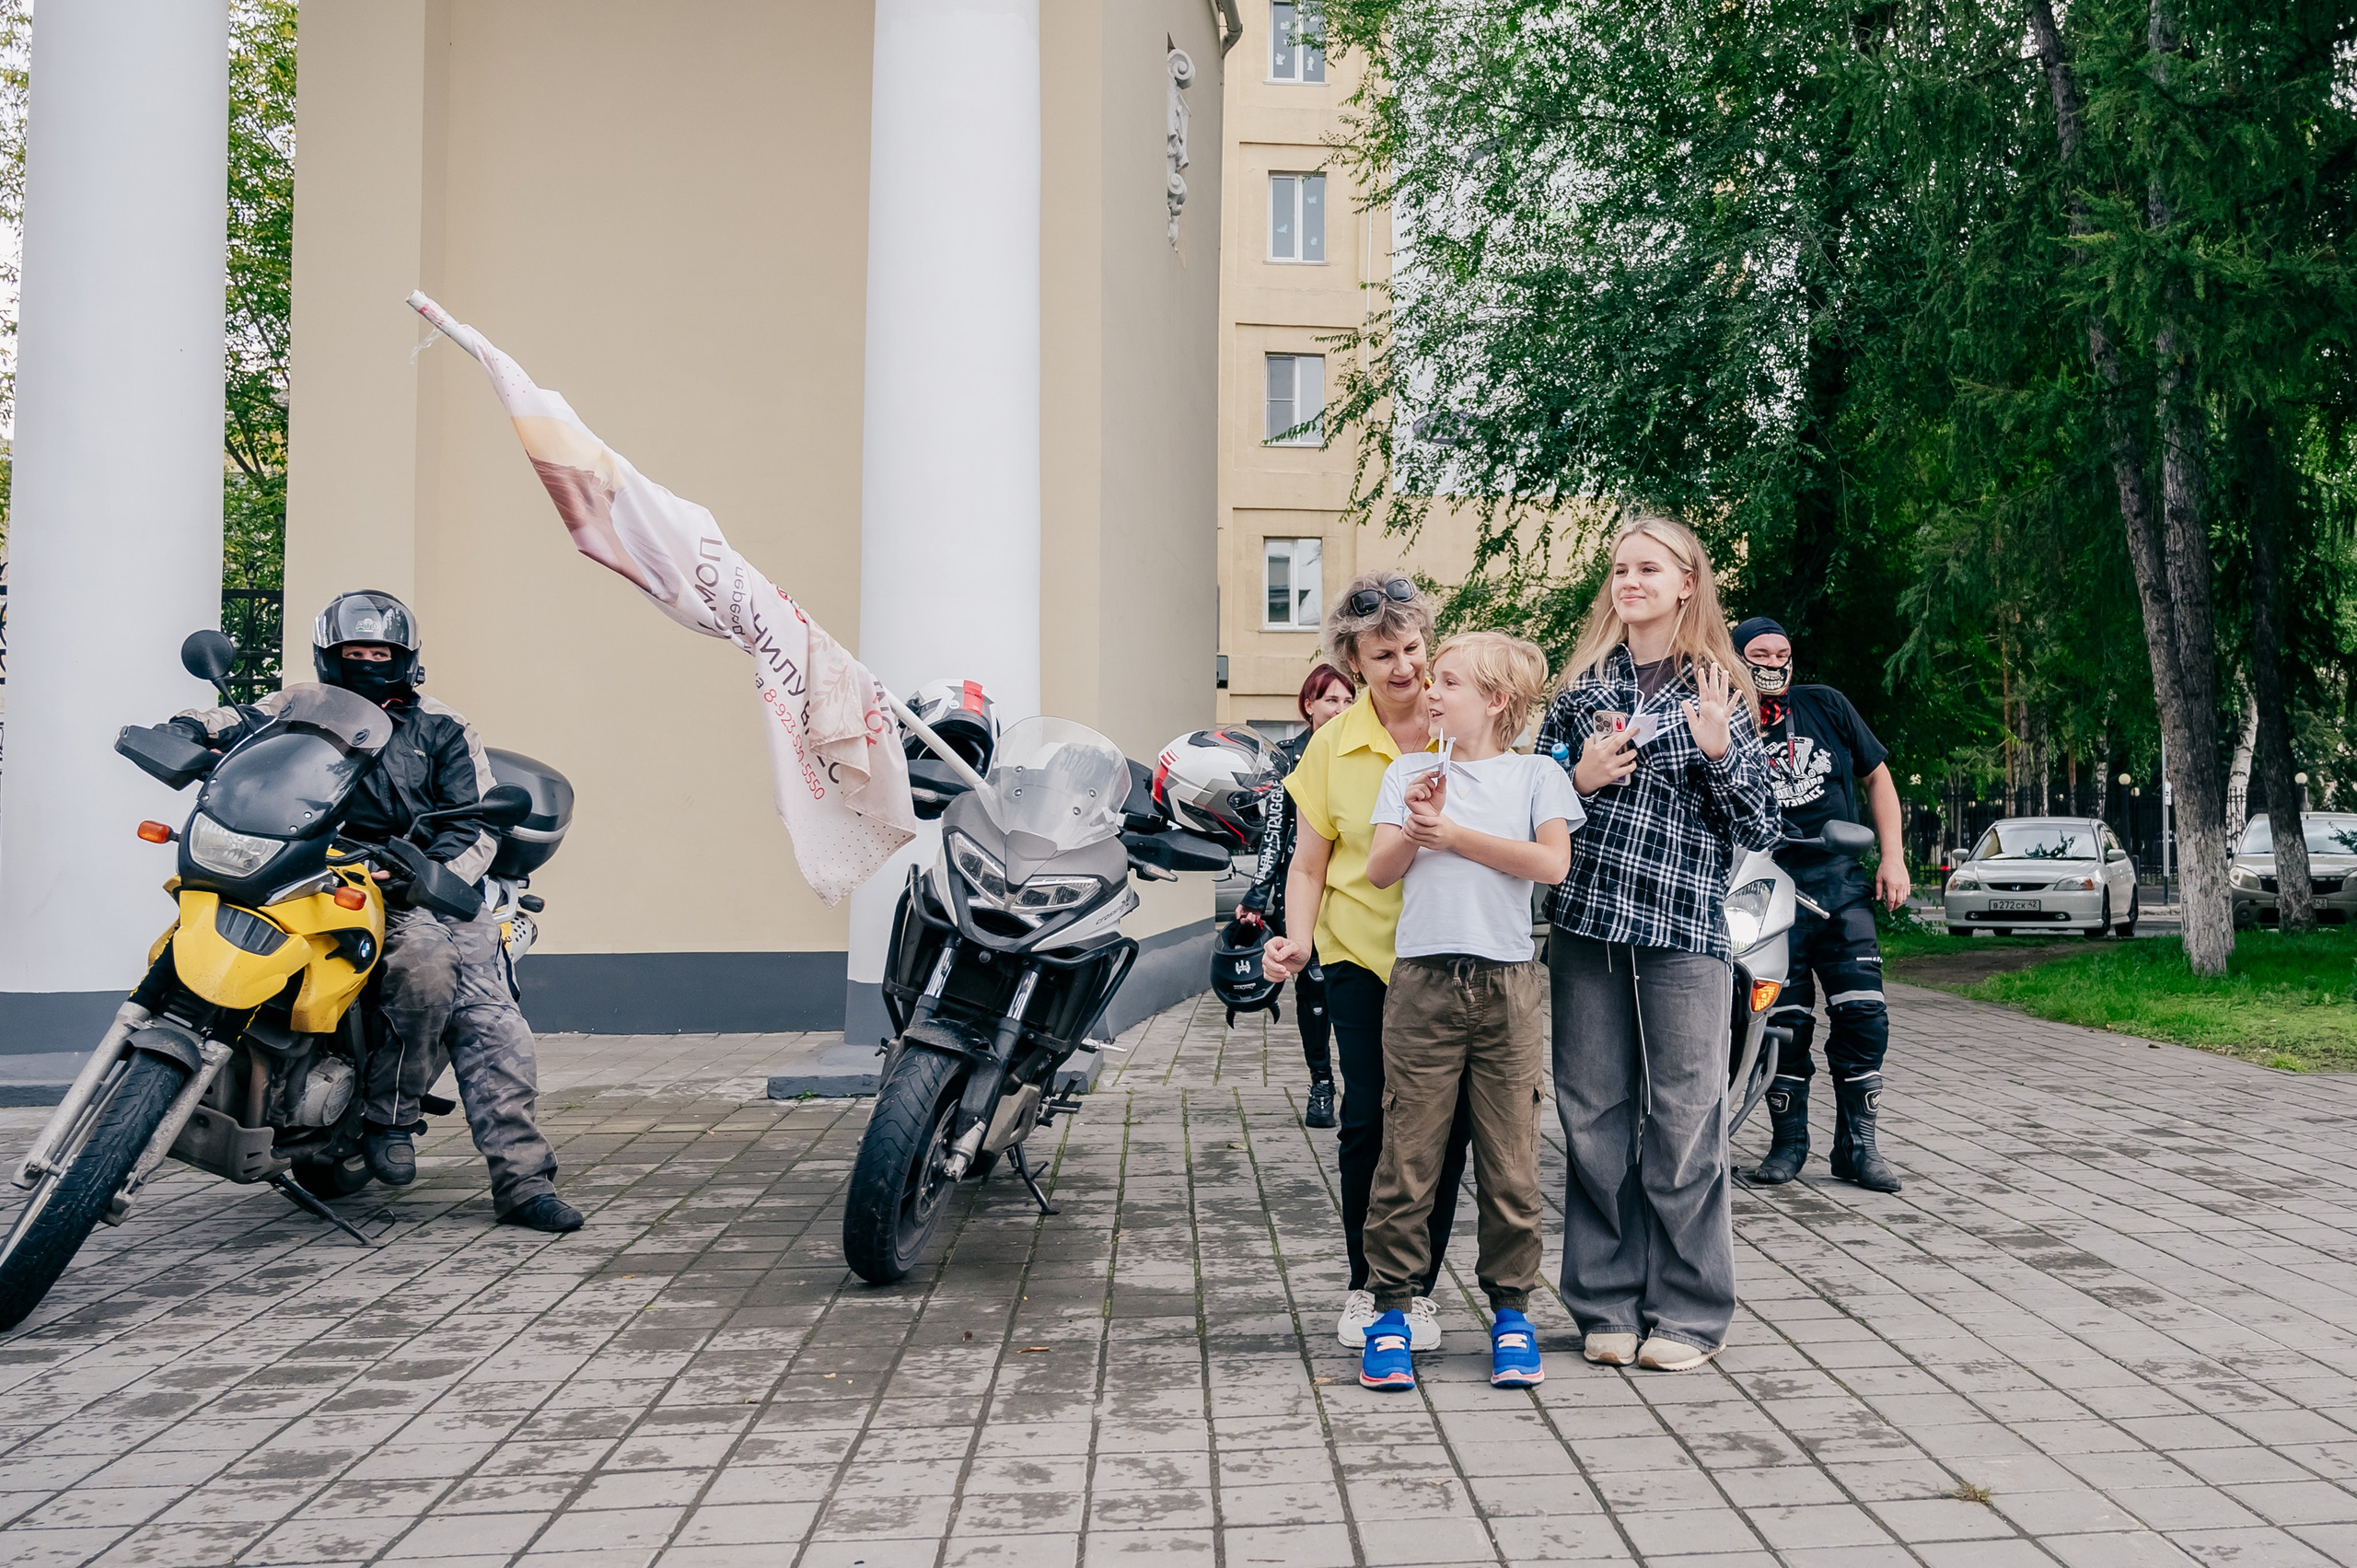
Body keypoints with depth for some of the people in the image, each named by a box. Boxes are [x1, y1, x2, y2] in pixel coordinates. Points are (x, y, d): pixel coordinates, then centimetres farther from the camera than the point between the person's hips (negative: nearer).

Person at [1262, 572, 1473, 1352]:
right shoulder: (1334, 745, 2)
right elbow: (1310, 864, 7)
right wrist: (1298, 938, -8)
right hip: (1362, 955, 0)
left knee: (1446, 1125, 1)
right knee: (1368, 1122, -2)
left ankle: (1418, 1289, 19)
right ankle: (1366, 1286, 18)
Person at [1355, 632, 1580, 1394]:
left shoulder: (1535, 774, 8)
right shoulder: (1408, 773, 12)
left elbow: (1552, 862, -7)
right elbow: (1379, 871, 4)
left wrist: (1457, 835, -9)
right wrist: (1418, 825, -14)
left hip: (1507, 982, -1)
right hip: (1423, 980, 1)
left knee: (1510, 1160, 4)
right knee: (1407, 1156, 0)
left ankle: (1511, 1311, 17)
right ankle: (1391, 1310, 10)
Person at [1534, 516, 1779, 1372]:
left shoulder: (1719, 691, 6)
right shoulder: (1582, 684, 13)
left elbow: (1760, 828, 4)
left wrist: (1720, 751, -11)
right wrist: (1580, 779, -2)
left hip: (1684, 928, -2)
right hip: (1587, 924, 3)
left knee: (1685, 1122, -1)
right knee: (1594, 1117, 6)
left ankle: (1689, 1312, 11)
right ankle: (1607, 1306, 17)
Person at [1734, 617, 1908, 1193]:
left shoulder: (1826, 705, 10)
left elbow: (1877, 777, 14)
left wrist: (1893, 858, 6)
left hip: (1844, 881, 2)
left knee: (1862, 1015, -3)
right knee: (1784, 1022, -2)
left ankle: (1857, 1146, 7)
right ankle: (1788, 1141, 12)